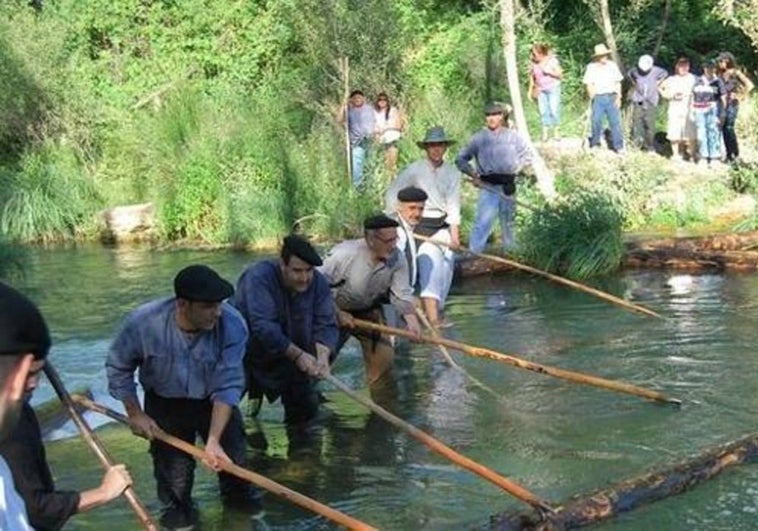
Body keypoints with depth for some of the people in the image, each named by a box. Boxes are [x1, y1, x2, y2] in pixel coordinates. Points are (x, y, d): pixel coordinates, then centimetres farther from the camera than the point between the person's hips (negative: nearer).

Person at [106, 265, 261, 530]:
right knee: (174, 471, 0)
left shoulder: (232, 324, -31)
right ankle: (177, 505, 32)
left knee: (232, 456, 4)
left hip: (215, 402, 1)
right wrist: (135, 414, -8)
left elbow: (228, 386, -29)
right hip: (165, 403, -1)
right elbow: (118, 368, -10)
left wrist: (213, 440, -36)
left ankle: (238, 493, 37)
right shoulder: (143, 322, -30)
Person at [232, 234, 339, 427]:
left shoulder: (319, 283, -12)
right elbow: (263, 326, -37)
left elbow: (326, 325, -16)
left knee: (307, 409, 7)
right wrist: (298, 355, -40)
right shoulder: (259, 277, -29)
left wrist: (323, 355, -37)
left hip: (289, 358, 5)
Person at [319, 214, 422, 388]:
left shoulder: (397, 259, -20)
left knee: (383, 357, -2)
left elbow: (402, 294, -17)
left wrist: (411, 319, -35)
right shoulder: (344, 254, -33)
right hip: (335, 310, -3)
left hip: (370, 311, 4)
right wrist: (338, 313, -23)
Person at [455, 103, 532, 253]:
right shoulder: (478, 138, 2)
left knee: (508, 223, 14)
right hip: (488, 187, -2)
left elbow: (527, 156, 13)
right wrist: (473, 174, -7)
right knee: (483, 222, -15)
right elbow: (460, 159, 7)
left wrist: (514, 169, -1)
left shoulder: (513, 136, 6)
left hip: (508, 186, 2)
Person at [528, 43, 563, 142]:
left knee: (554, 110, -9)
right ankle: (545, 132, 2)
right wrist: (531, 90, 6)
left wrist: (549, 71, -20)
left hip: (553, 88, -3)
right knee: (543, 111, -3)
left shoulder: (552, 60, -9)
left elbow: (560, 74, -6)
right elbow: (532, 77, 11)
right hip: (540, 90, 3)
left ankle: (556, 131, 3)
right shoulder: (533, 64, 0)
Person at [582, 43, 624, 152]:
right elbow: (588, 84, 0)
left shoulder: (612, 65, 4)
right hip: (598, 98, -1)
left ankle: (619, 146, 2)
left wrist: (618, 97, 2)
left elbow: (618, 83, 8)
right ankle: (594, 144, 20)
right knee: (596, 121, 2)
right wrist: (592, 96, -15)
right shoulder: (591, 67, 0)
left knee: (615, 121, -2)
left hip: (612, 97, 1)